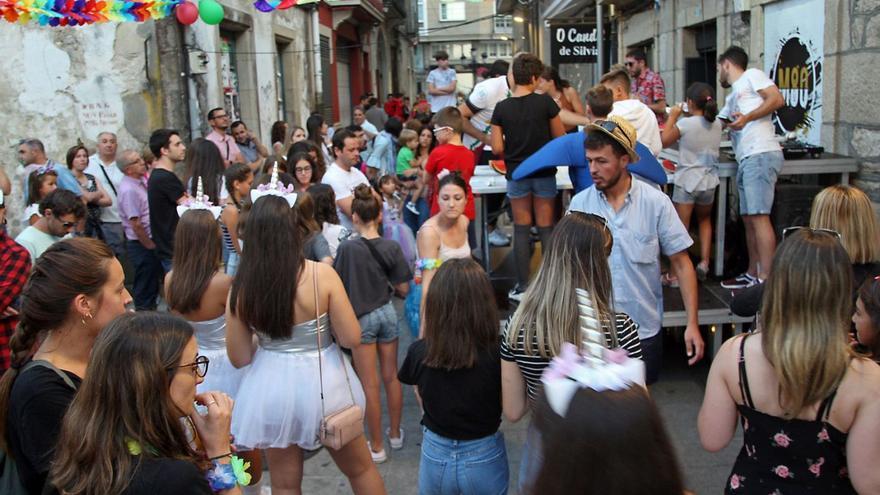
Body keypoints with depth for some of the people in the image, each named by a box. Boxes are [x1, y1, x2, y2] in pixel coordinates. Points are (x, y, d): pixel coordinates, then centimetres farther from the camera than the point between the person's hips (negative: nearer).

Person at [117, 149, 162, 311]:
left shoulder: (141, 182, 8)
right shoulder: (129, 190, -20)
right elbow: (135, 224, -22)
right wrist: (149, 245, -13)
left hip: (149, 241, 9)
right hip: (141, 245, -9)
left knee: (152, 286, 19)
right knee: (145, 291, 2)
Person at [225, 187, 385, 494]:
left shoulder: (241, 288, -11)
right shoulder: (321, 274, -18)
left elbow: (240, 357, -3)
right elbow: (352, 339, -14)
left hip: (271, 389, 2)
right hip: (323, 385, -2)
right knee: (360, 469, 22)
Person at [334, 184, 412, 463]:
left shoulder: (347, 248, -17)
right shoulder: (392, 248, -8)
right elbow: (403, 289, -4)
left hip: (361, 318, -3)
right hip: (387, 313, 3)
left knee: (370, 385, 5)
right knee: (391, 377, 17)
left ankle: (376, 447, 15)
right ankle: (395, 434, 32)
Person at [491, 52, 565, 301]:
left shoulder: (502, 108, -5)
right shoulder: (545, 102, -9)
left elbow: (497, 148, -5)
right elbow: (560, 138, -5)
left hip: (516, 173, 1)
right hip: (544, 172, -1)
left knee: (521, 229, 8)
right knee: (546, 227, 7)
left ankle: (522, 286, 8)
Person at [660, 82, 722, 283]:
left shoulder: (685, 124, -14)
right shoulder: (717, 124, 1)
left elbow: (664, 142, -2)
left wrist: (672, 117, 6)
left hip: (686, 181, -5)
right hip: (709, 182, 5)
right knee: (705, 220, 28)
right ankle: (704, 262, 19)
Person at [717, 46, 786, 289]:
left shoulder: (752, 75, 6)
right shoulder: (732, 98, 30)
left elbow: (777, 99, -7)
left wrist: (747, 118, -15)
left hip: (761, 154, -9)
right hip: (746, 160, 9)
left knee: (759, 216, -14)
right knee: (748, 218, 10)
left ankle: (766, 280, -17)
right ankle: (752, 275, 18)